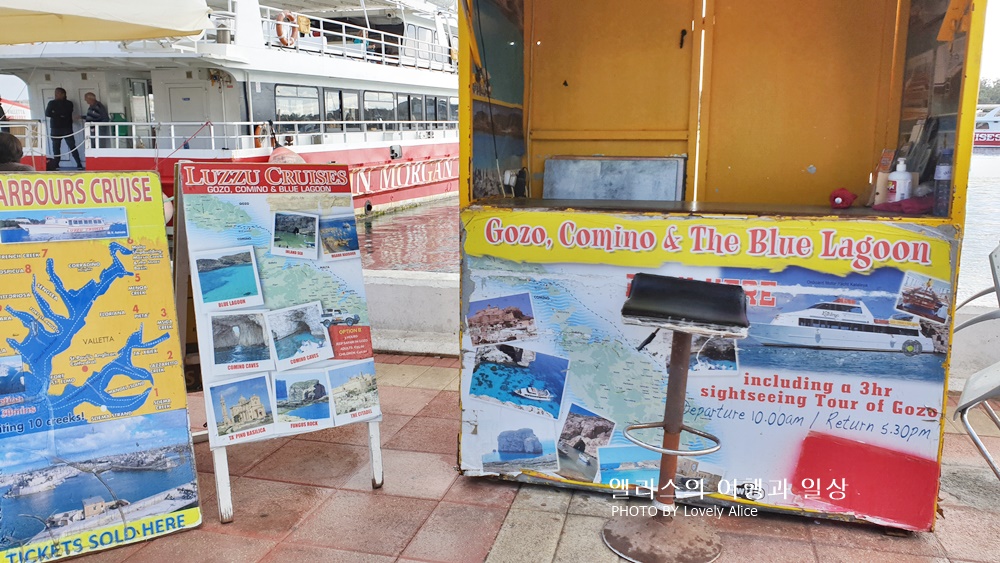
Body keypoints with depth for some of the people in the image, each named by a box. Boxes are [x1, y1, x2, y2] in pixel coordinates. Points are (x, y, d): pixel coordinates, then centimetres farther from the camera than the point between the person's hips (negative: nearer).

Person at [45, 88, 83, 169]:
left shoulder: (69, 104, 5)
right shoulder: (52, 103, 10)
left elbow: (67, 113, -9)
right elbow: (47, 114, -2)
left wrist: (55, 113, -8)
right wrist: (60, 115, -9)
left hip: (67, 128, -2)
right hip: (55, 128, 2)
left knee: (72, 146, -8)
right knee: (56, 148, 0)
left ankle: (79, 164, -9)